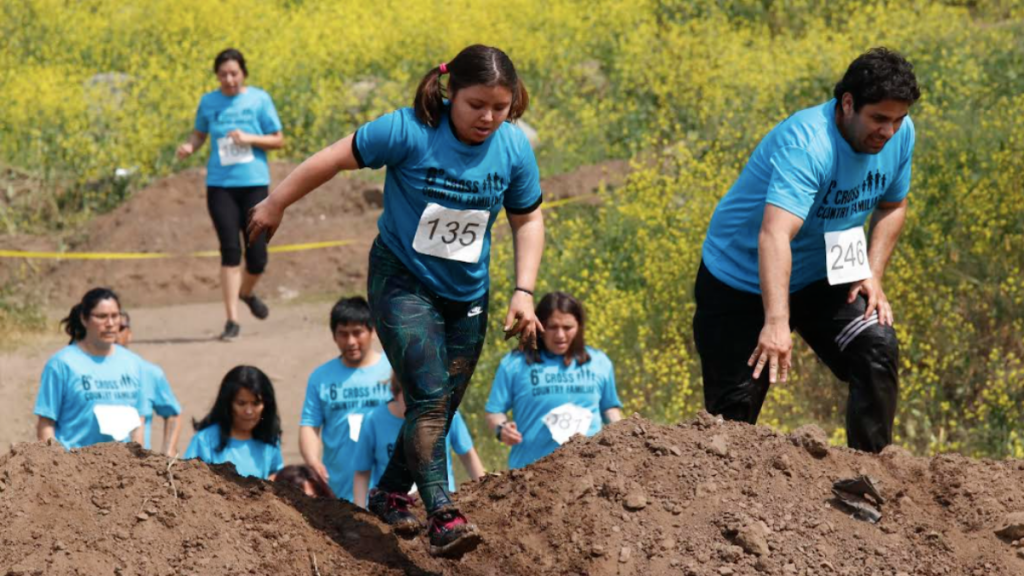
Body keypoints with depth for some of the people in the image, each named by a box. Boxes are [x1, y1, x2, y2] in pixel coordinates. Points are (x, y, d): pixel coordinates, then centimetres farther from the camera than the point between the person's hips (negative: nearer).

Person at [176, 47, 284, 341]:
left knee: (257, 255, 0)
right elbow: (199, 133, 18)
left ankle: (246, 293, 33)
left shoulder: (259, 99, 0)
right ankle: (232, 319, -3)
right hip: (220, 184, 0)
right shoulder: (208, 102, 5)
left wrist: (249, 139, -13)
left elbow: (278, 140, 3)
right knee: (230, 251, -8)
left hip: (254, 182, 0)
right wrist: (188, 146, -5)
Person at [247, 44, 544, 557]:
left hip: (466, 294, 5)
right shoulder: (410, 130, -22)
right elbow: (334, 159, -12)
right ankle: (442, 515, -26)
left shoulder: (514, 148, -10)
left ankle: (389, 494, 31)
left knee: (441, 409, 9)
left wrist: (524, 291, -4)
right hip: (402, 281, -5)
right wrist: (276, 204, -3)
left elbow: (527, 219, 5)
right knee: (429, 396, -20)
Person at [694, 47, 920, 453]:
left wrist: (872, 275, -5)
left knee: (878, 350, -16)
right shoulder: (805, 143, -33)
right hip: (741, 282, -5)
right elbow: (774, 236, -45)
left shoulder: (900, 134, -10)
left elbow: (892, 206, 10)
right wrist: (776, 323, -57)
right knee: (734, 412, -6)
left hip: (822, 278, 5)